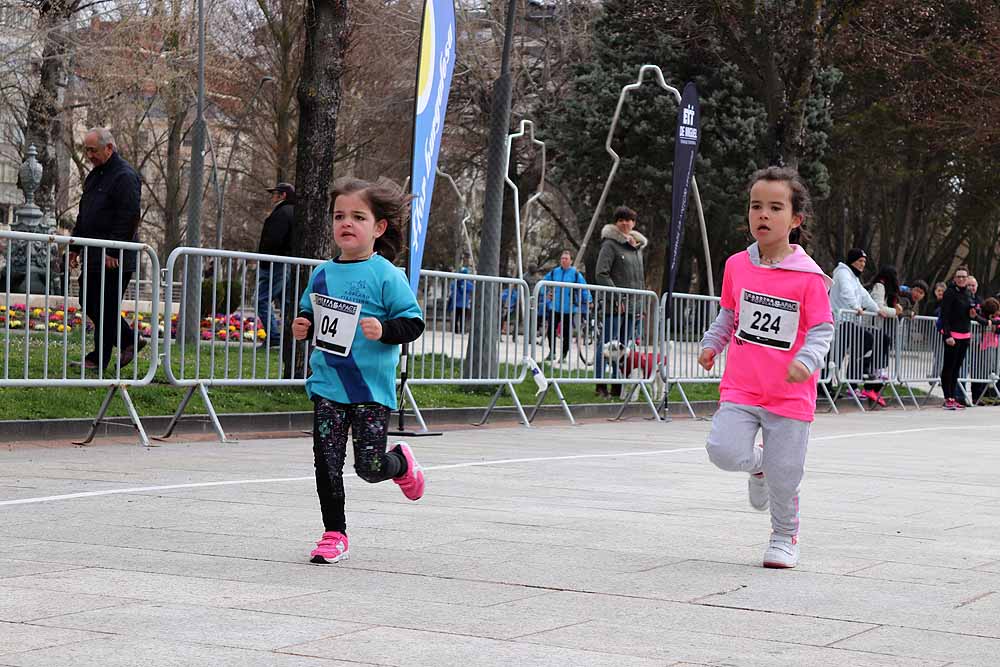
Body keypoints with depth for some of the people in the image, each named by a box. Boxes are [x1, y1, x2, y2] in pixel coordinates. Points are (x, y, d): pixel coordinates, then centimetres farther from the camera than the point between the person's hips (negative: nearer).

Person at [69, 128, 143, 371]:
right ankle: (130, 341, 22)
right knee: (89, 303, 12)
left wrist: (114, 252, -22)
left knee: (105, 308, -5)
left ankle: (99, 359, 3)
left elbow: (129, 217, -20)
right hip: (94, 257, 10)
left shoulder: (125, 177, -12)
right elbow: (83, 216, 25)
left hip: (115, 259, -10)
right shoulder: (94, 176, 18)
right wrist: (75, 246, 19)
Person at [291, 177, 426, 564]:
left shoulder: (386, 276, -8)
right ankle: (334, 533, 14)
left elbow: (414, 322, -8)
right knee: (327, 463, 2)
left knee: (369, 467, -4)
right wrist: (302, 328, 1)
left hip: (372, 388, -4)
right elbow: (308, 313, 22)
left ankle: (401, 463, 30)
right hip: (328, 385, 4)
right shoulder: (323, 274, 7)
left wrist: (384, 330, -25)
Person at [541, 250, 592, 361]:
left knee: (566, 333, 3)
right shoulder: (554, 272, 6)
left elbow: (584, 288, -4)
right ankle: (552, 352, 12)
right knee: (550, 330, -3)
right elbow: (543, 282, 21)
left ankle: (564, 355, 15)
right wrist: (546, 294, 13)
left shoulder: (576, 274, -4)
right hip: (555, 307, 3)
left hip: (569, 309, -3)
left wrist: (588, 301, -12)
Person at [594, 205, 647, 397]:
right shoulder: (610, 244, -6)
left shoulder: (638, 246, 18)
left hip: (632, 305, 8)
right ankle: (601, 386, -3)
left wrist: (641, 302, 17)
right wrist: (617, 298, -17)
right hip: (614, 305, -8)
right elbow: (601, 274, -13)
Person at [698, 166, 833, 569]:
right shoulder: (737, 266, 4)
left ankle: (785, 537, 29)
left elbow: (822, 329, -6)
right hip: (741, 387, 3)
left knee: (783, 479, 2)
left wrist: (806, 360, -23)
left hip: (790, 396, -3)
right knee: (724, 451, -18)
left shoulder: (808, 276, -9)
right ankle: (758, 464, 19)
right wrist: (712, 343, 8)